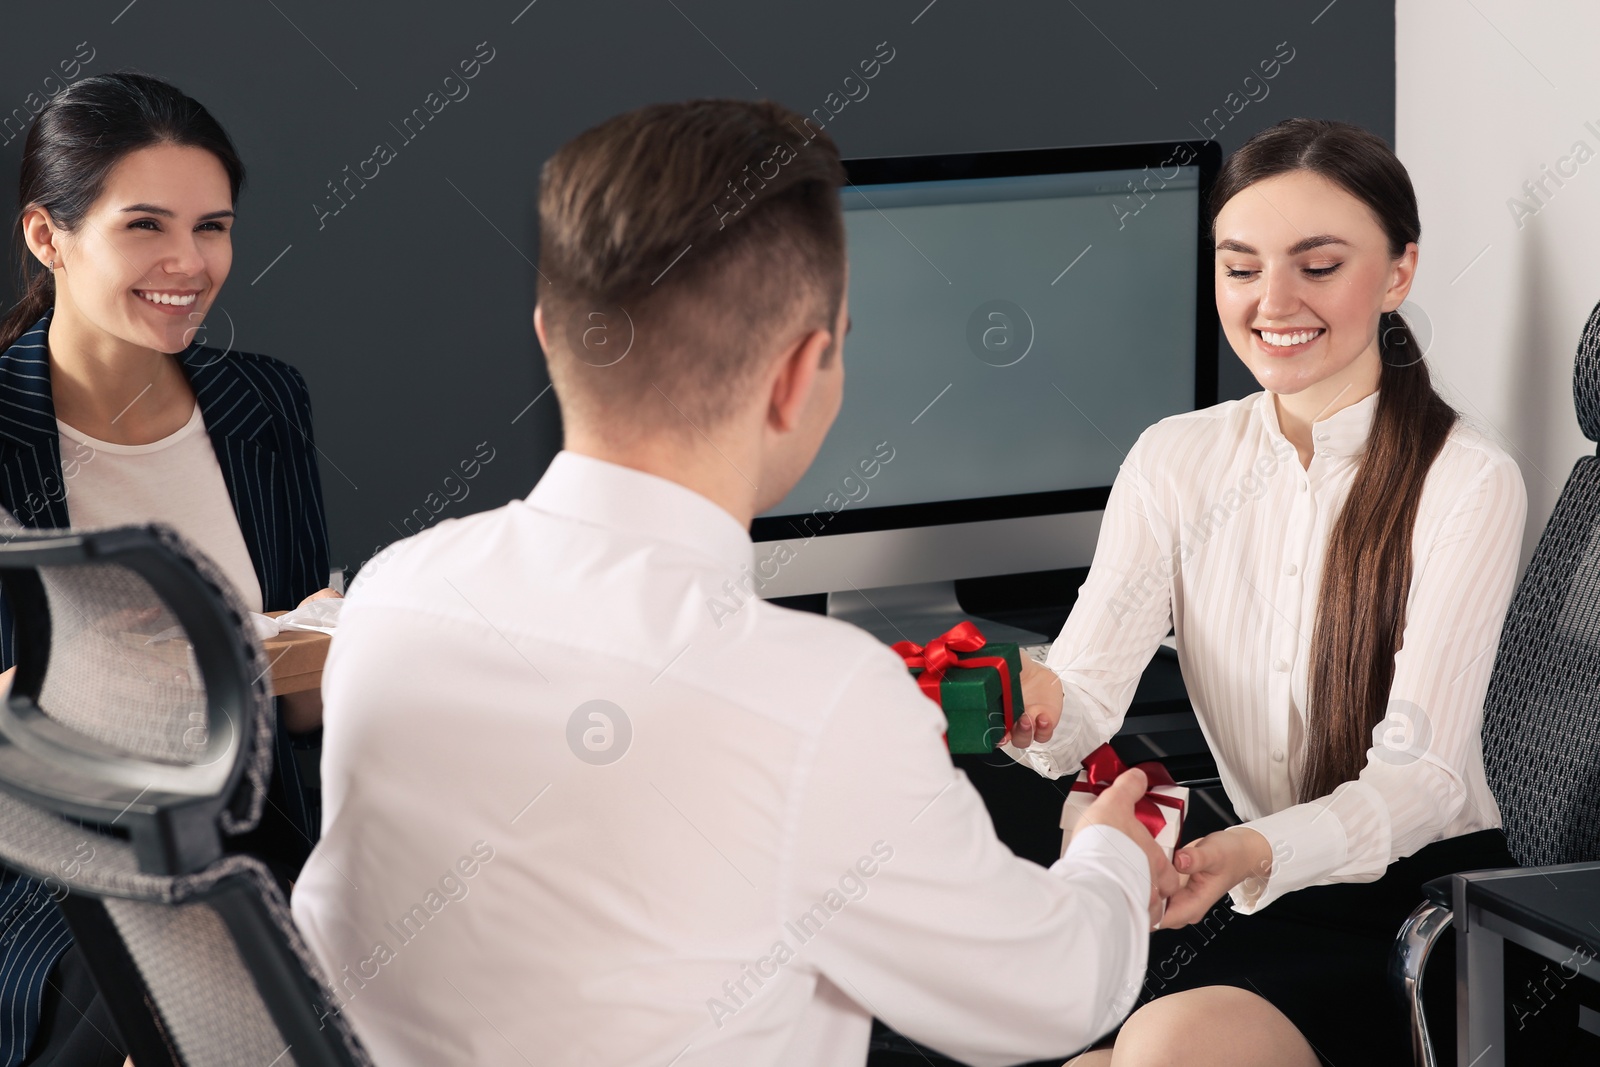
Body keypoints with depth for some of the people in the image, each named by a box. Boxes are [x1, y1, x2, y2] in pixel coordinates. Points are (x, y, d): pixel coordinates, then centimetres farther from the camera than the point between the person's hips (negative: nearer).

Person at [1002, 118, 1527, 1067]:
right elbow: (1088, 687, -8)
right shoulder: (1176, 462, 4)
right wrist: (1035, 704, -33)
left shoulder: (1470, 484, -10)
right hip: (1252, 890, 4)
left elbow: (1423, 777, -17)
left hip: (1427, 888, -4)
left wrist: (1256, 856, -36)